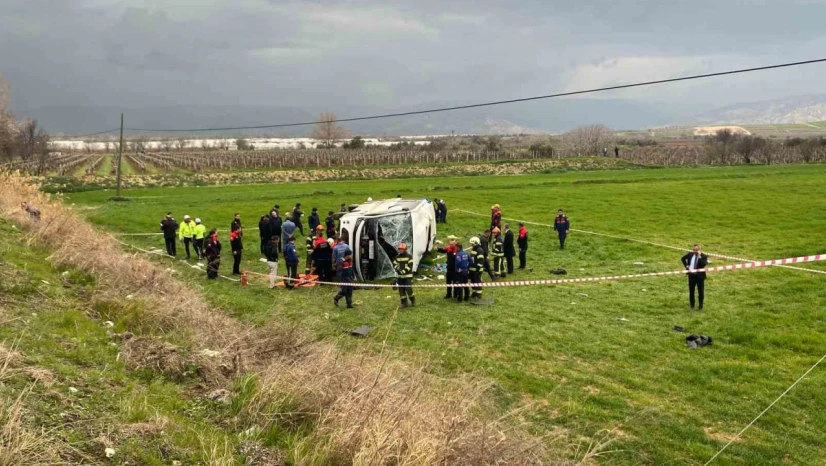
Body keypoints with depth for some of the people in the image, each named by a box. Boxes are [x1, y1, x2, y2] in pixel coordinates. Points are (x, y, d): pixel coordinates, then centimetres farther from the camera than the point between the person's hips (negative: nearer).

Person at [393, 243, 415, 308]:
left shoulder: (409, 256, -4)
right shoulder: (397, 257, 9)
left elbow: (410, 266, -11)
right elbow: (394, 264, 4)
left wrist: (404, 271, -21)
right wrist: (398, 269, -16)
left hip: (408, 276, -5)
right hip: (400, 276, 5)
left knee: (408, 289, -11)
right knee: (401, 290, 4)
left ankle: (413, 300, 14)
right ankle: (404, 303, 15)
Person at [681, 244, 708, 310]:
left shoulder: (703, 256, -10)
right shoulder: (690, 254, 1)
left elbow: (704, 264, -28)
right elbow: (683, 259, 19)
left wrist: (699, 256, -29)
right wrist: (686, 265, 6)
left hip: (700, 276, -3)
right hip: (691, 275, 4)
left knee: (701, 292, 3)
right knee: (691, 291, 12)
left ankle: (700, 306, 16)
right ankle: (692, 305, 26)